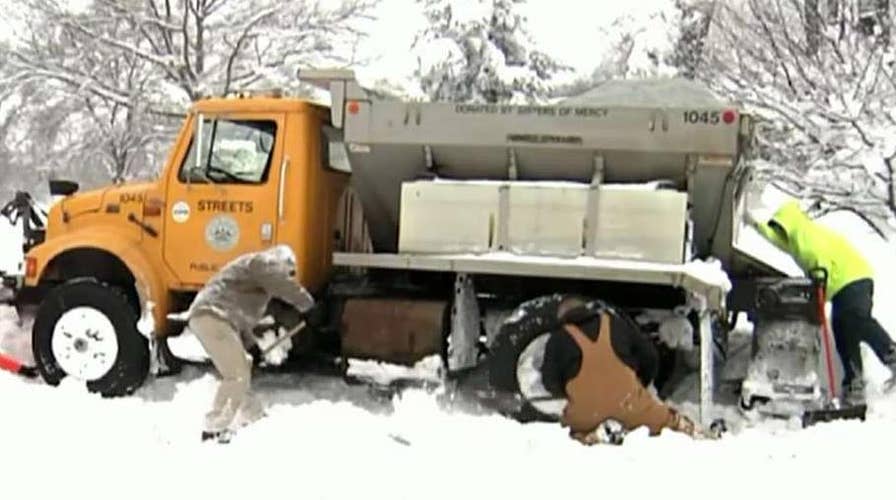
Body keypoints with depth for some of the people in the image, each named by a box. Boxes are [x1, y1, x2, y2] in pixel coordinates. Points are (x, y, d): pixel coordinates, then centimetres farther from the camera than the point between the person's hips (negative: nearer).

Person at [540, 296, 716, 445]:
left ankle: (591, 435, 0)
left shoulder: (558, 339, 7)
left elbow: (551, 383, 3)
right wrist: (641, 384, 29)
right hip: (629, 403, 2)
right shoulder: (616, 322, 15)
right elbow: (650, 356, 15)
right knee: (666, 418, 25)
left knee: (574, 423, 28)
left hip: (587, 412, -2)